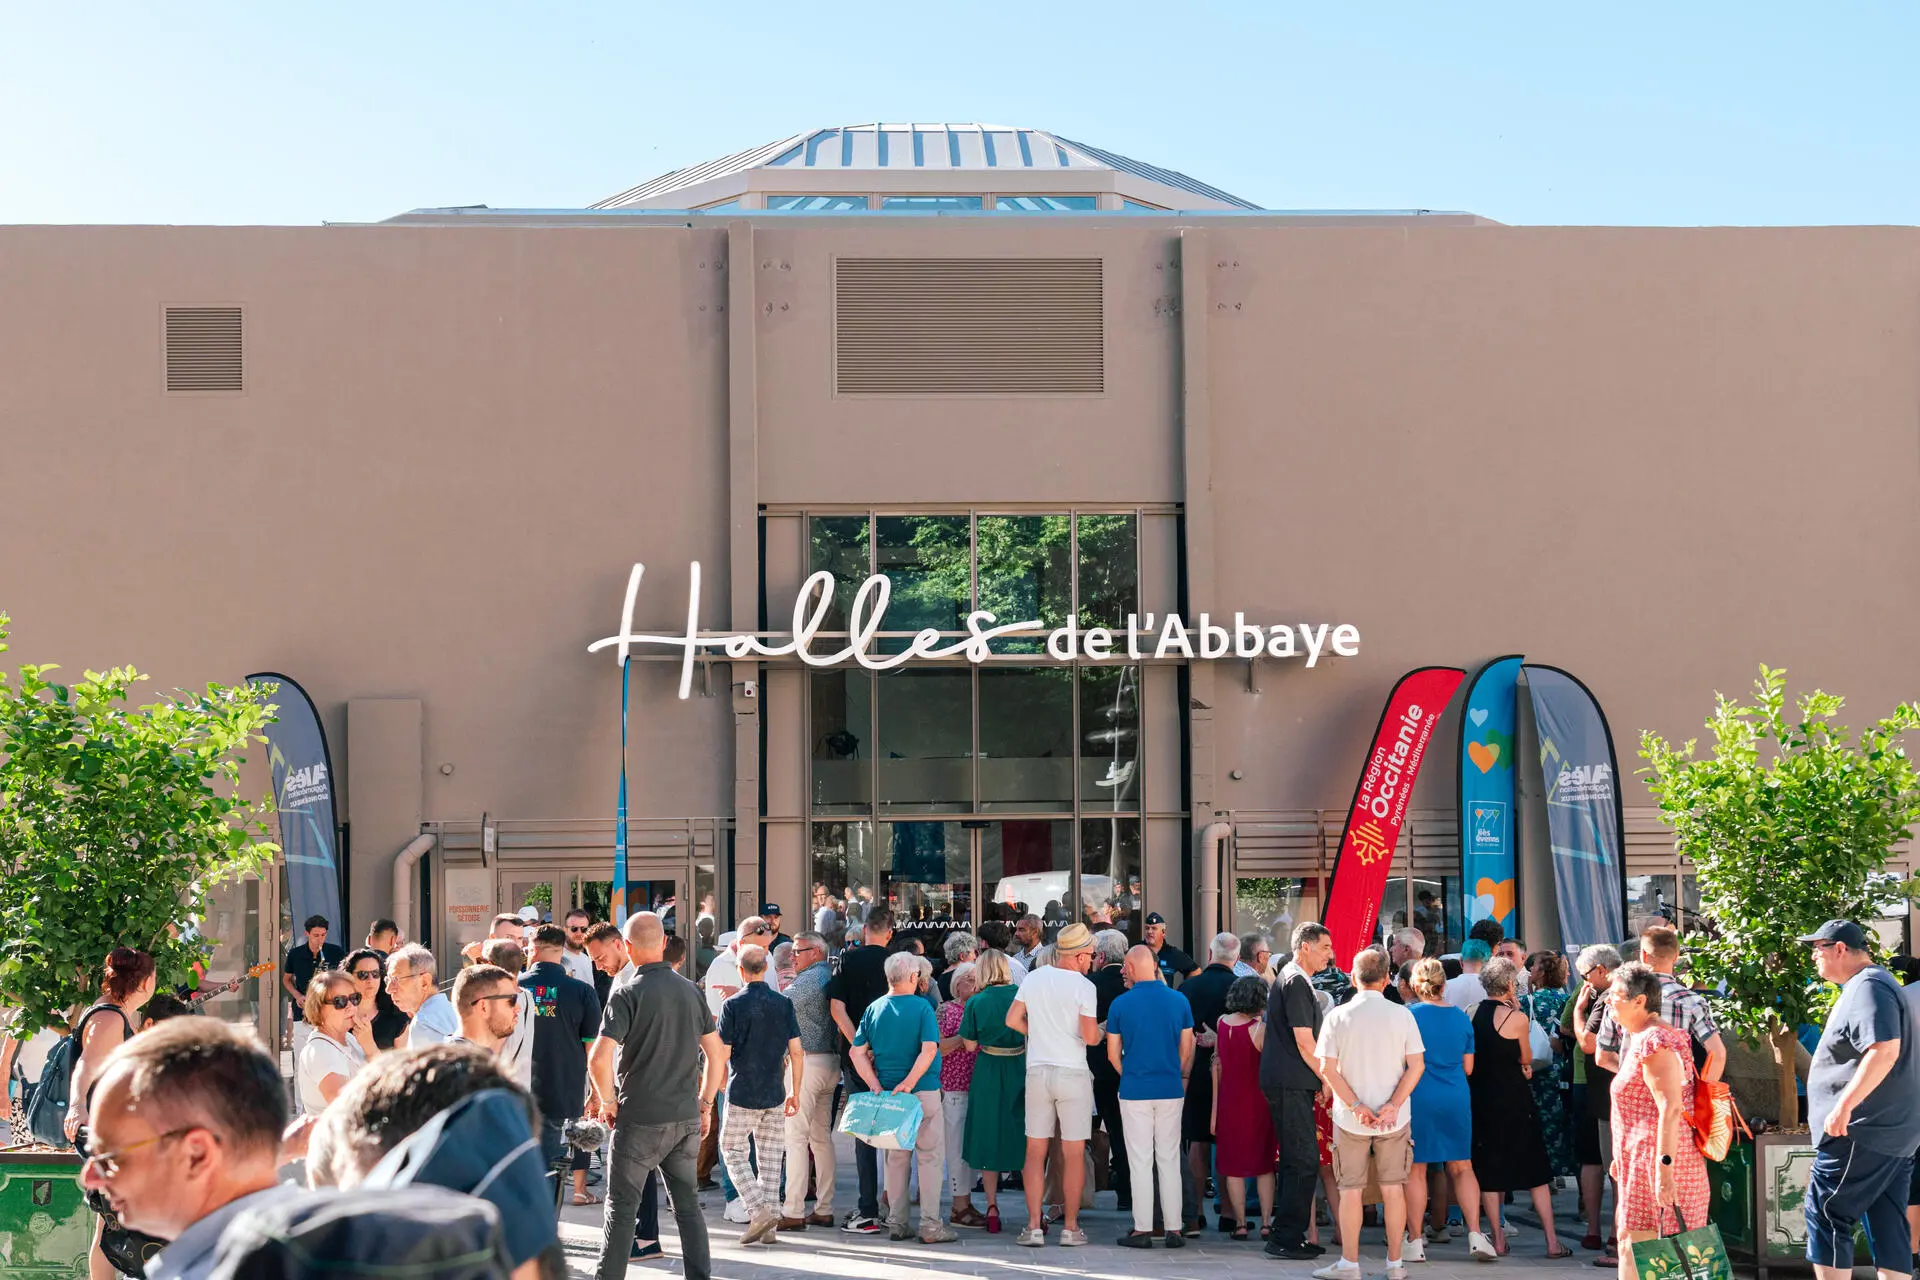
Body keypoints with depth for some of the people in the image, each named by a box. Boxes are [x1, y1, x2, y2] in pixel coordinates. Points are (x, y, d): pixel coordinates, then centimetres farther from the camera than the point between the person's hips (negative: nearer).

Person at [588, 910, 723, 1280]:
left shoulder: (628, 993, -12)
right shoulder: (691, 991, 4)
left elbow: (598, 1060, -20)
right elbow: (717, 1053, 9)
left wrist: (608, 1102, -5)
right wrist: (705, 1103, 17)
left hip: (640, 1119, -5)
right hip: (686, 1118, 5)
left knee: (621, 1207, 6)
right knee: (688, 1204, 13)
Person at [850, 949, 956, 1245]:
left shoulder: (874, 1009, 4)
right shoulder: (922, 1007, -9)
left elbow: (858, 1052, 0)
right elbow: (929, 1050, -20)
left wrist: (875, 1085, -4)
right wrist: (908, 1083, -18)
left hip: (887, 1091, 5)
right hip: (924, 1091, -5)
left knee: (896, 1157, 14)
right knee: (930, 1156, 2)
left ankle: (896, 1223, 16)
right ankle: (930, 1225, 0)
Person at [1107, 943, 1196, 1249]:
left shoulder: (1120, 1004, -6)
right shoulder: (1179, 1001, 0)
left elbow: (1113, 1054, 0)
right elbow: (1187, 1049, 5)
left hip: (1135, 1090, -2)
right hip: (1171, 1089, 2)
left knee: (1141, 1160, 3)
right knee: (1170, 1159, 8)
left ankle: (1143, 1229, 5)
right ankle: (1174, 1228, 8)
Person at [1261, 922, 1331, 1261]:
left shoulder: (1289, 978, 19)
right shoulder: (1297, 982, -14)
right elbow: (1305, 1042, -18)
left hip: (1286, 1082, 11)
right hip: (1291, 1083, -11)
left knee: (1295, 1160, 14)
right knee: (1304, 1160, -9)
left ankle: (1286, 1235, 18)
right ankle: (1286, 1239, -7)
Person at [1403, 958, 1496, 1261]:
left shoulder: (1410, 1016, -7)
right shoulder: (1462, 1018, 5)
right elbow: (1467, 1067, 11)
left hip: (1419, 1097, -3)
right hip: (1457, 1099, 3)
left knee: (1416, 1169, 4)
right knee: (1462, 1167, 11)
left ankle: (1415, 1241, 6)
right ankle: (1475, 1234, 3)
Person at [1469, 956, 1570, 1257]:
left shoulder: (1470, 1013, 0)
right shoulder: (1516, 1017, -13)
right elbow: (1526, 1058, 1)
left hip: (1480, 1094, 3)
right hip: (1514, 1097, -3)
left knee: (1488, 1168, 11)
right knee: (1535, 1169, 6)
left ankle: (1497, 1239, 12)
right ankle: (1552, 1241, 6)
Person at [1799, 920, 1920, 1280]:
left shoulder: (1867, 987, -15)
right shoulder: (1870, 985, 18)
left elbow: (1884, 1050, -28)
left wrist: (1843, 1106, -28)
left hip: (1862, 1133, -11)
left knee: (1825, 1216, -5)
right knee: (1888, 1228, 8)